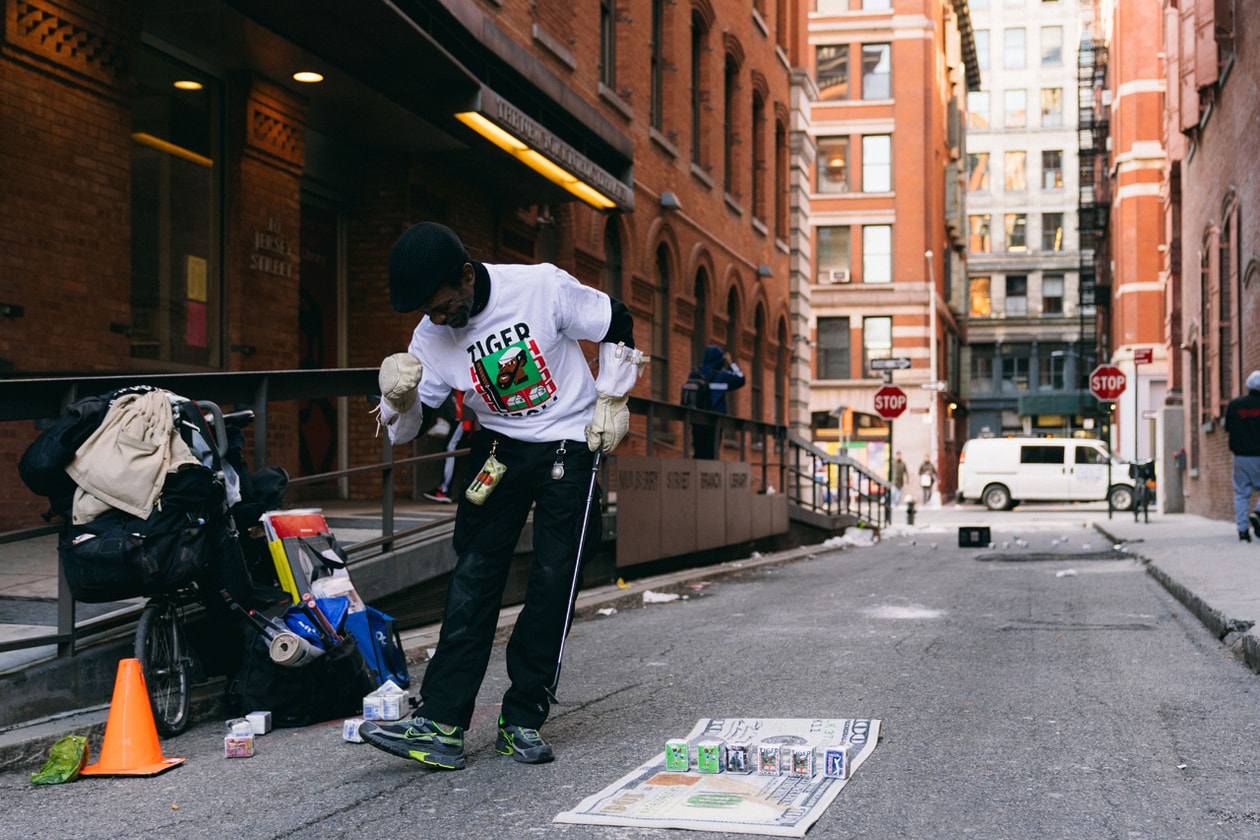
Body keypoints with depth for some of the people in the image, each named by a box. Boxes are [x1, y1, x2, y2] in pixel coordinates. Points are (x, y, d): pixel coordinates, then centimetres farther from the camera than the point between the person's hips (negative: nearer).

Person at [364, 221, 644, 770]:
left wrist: (612, 401, -3)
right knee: (473, 579, -6)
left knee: (553, 581, -6)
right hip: (499, 450, 3)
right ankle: (440, 724, -7)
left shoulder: (542, 288, -19)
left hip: (569, 446, -3)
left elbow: (616, 325, -3)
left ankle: (522, 720, 4)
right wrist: (397, 396, -27)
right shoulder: (430, 339, -10)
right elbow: (403, 431, -5)